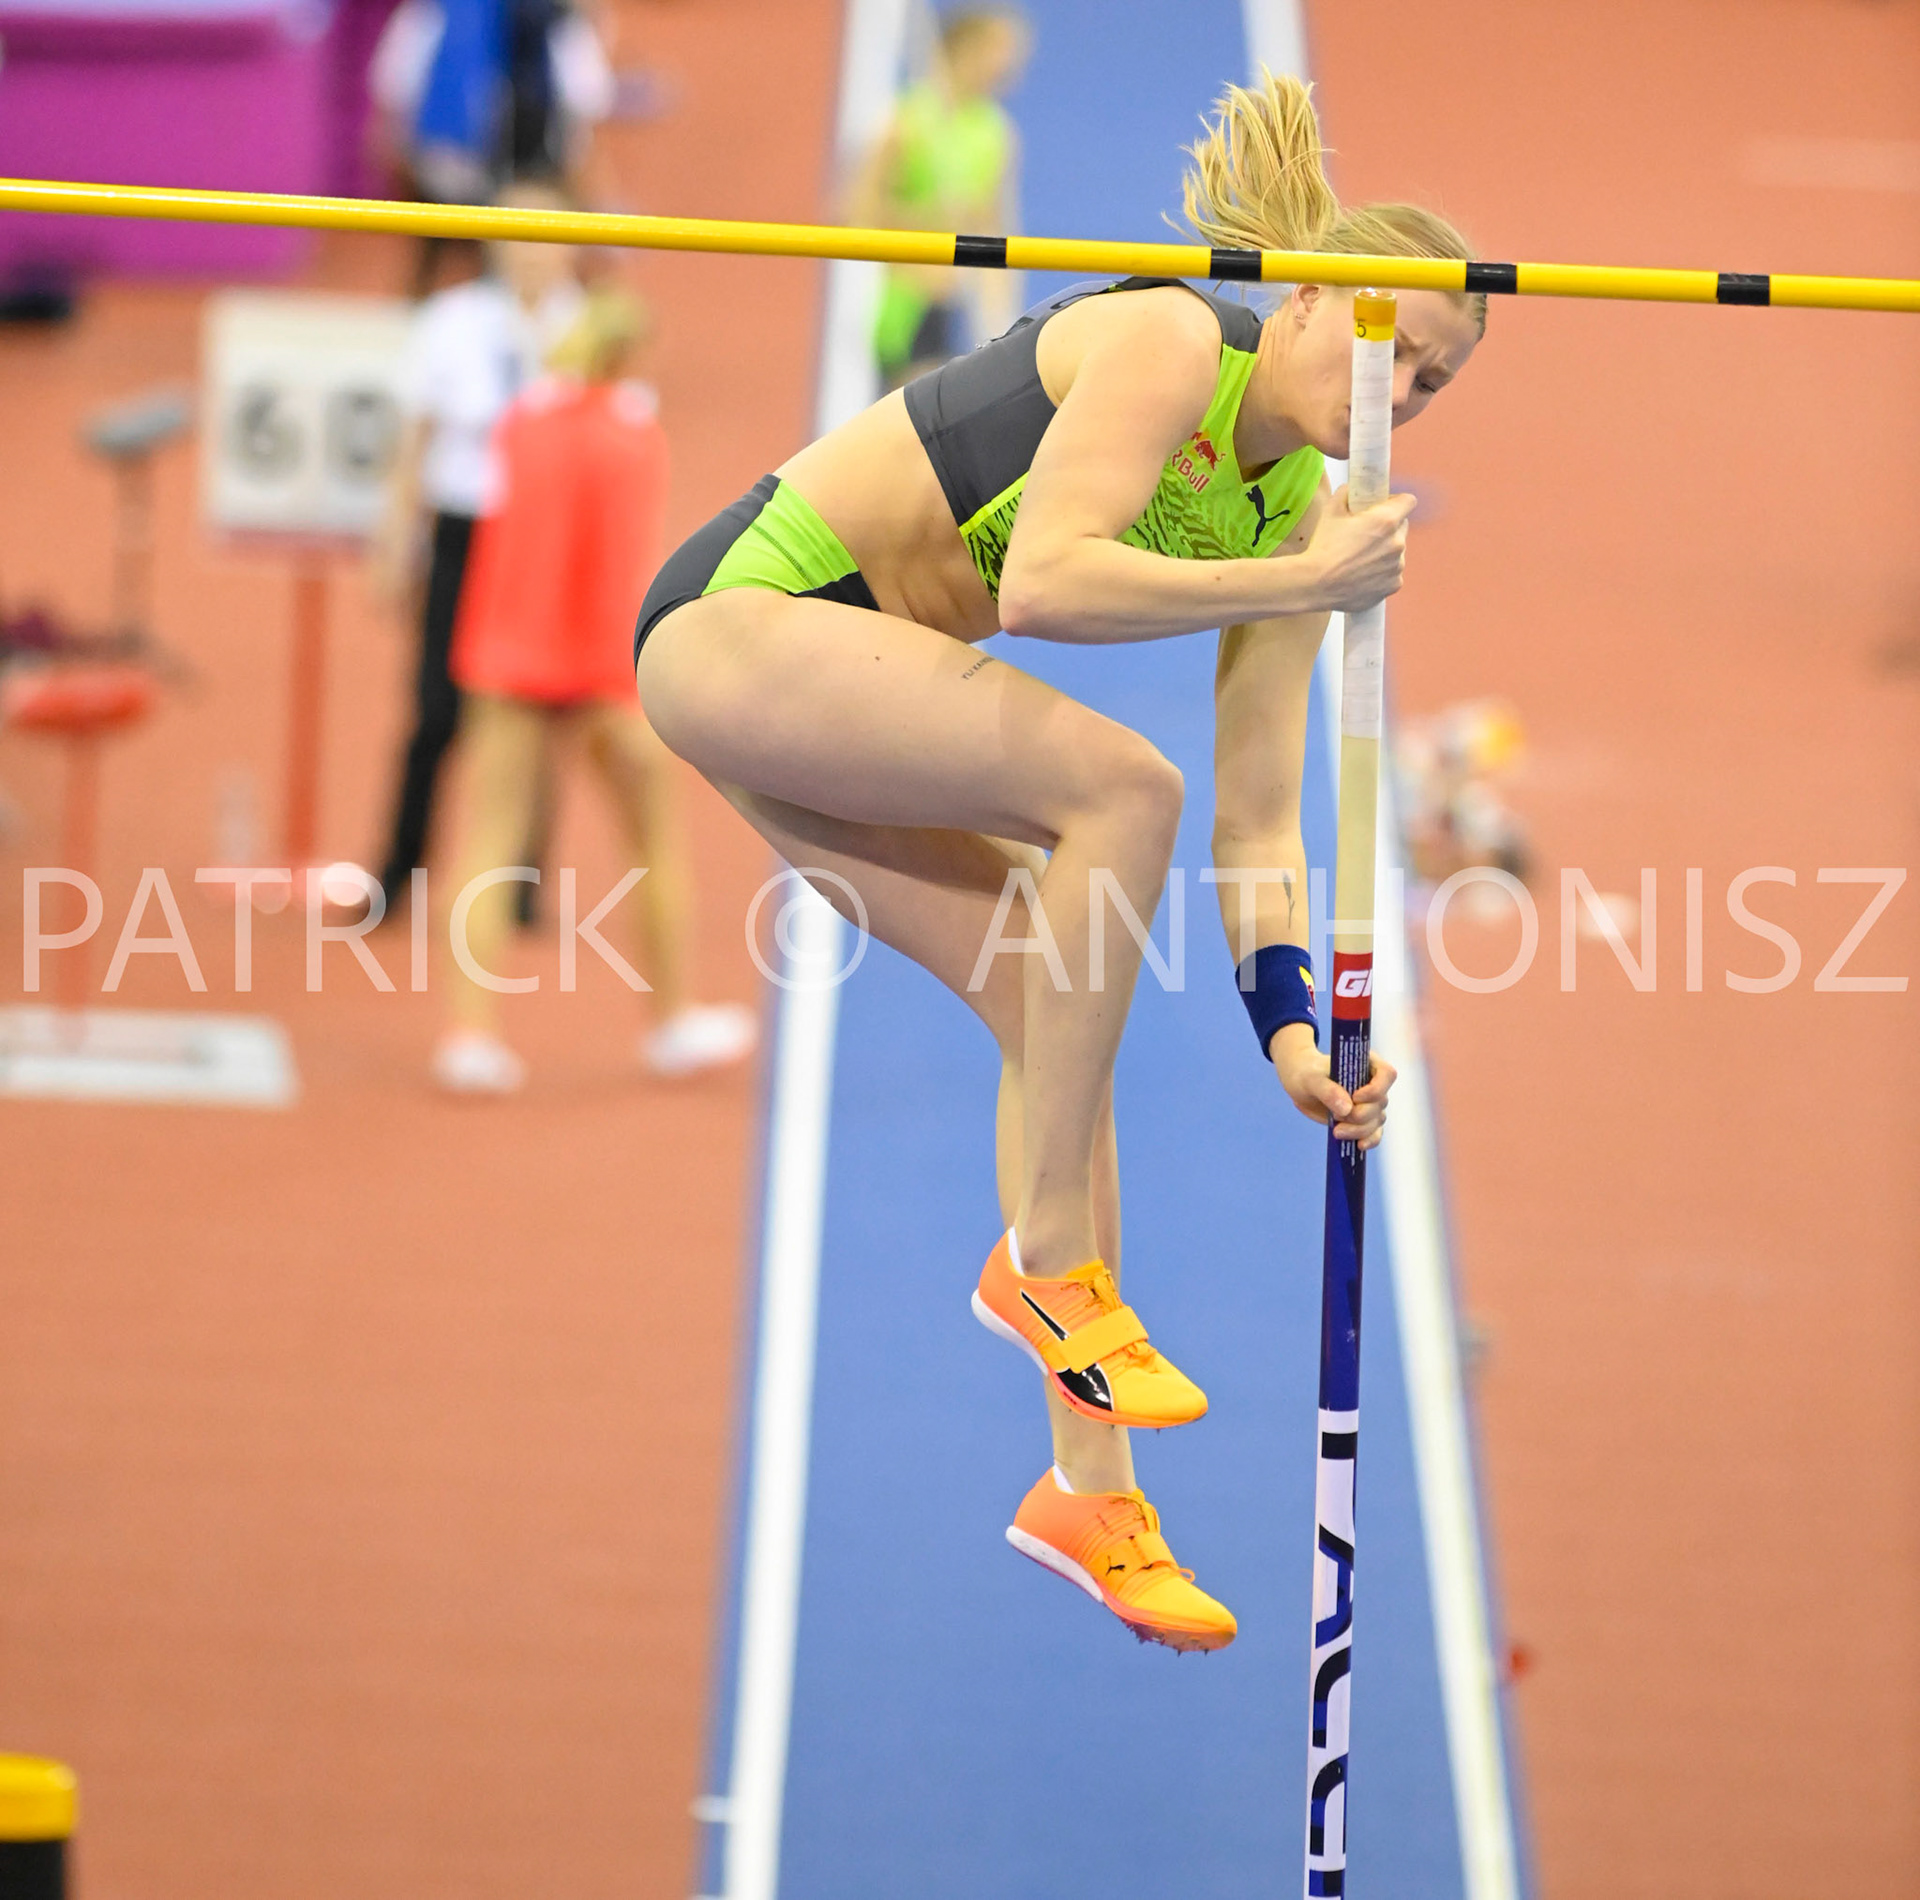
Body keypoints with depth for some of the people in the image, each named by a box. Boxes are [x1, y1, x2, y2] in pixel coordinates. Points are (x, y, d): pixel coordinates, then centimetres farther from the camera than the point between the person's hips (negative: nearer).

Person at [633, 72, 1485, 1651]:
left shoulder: (1299, 509, 5)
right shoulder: (1171, 344, -18)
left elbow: (1258, 821, 3)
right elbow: (1043, 582, -31)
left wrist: (1290, 1033, -9)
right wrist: (1300, 587, -31)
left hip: (853, 685, 9)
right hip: (743, 619, -9)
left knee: (1058, 1013, 0)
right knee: (1120, 784, -25)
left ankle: (1090, 1490, 6)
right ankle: (1050, 1260, -18)